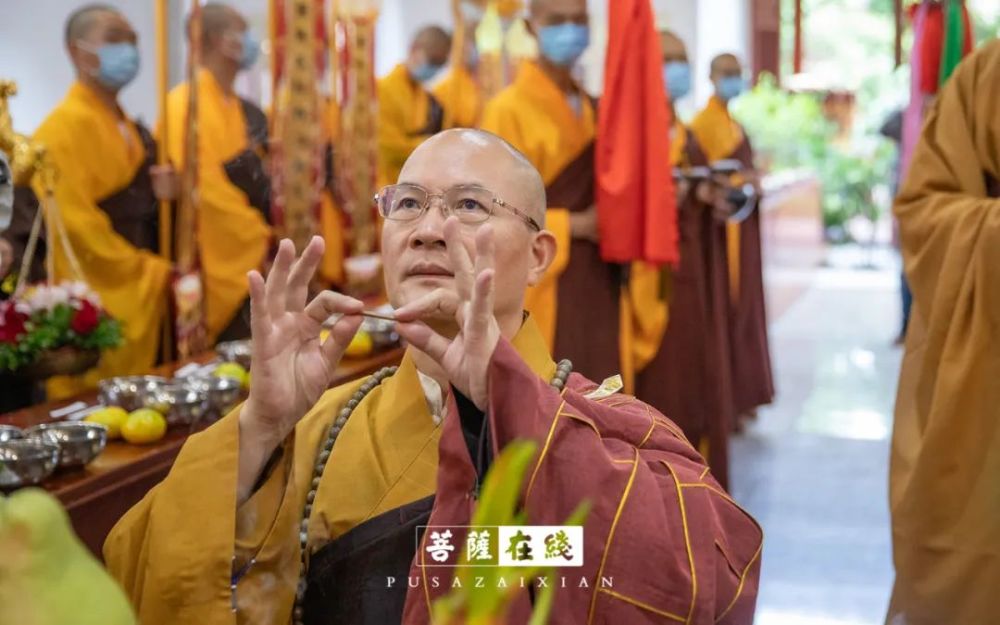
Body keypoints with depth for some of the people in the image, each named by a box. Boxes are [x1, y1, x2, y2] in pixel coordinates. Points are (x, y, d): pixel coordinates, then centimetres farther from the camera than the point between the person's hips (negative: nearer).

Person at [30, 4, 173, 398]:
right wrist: (149, 271, -14)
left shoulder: (131, 130, 17)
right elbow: (75, 223, -18)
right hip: (97, 309, -9)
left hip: (142, 299, 9)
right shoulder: (65, 127, -11)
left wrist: (161, 195, 1)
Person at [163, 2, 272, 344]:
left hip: (250, 261, 8)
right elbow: (202, 188, -18)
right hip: (219, 264, -8)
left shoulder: (240, 109, 16)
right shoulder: (187, 106, -11)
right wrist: (261, 235, -14)